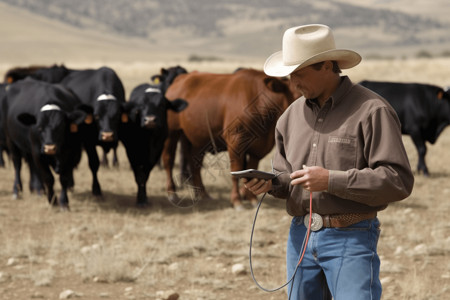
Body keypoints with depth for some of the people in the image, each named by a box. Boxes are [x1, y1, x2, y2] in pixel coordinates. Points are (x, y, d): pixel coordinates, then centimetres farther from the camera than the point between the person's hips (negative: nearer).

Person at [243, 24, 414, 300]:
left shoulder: (371, 111, -9)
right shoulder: (293, 114, 11)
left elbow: (399, 181, -16)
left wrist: (331, 181, -20)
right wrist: (271, 183, -3)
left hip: (351, 238, -6)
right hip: (300, 236, 6)